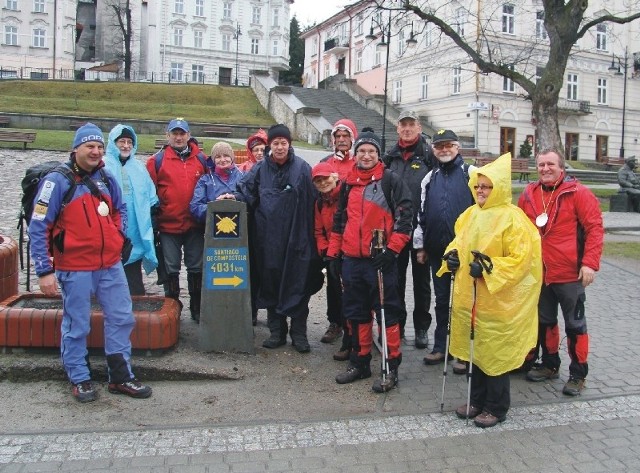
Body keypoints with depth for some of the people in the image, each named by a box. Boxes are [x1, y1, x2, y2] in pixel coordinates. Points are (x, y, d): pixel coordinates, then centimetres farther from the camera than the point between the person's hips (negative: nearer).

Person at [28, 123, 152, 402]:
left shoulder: (107, 179, 7)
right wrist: (44, 271, -14)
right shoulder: (58, 181, -10)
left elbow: (120, 210, 26)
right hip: (74, 269, -6)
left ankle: (121, 377, 22)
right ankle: (79, 380, 24)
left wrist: (118, 235, 9)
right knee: (76, 326, 6)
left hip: (111, 265, 6)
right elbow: (38, 228, -11)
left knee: (122, 319, 9)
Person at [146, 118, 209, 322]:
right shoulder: (157, 160, -1)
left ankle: (197, 308, 23)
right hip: (168, 225, -2)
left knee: (196, 268, 10)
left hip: (195, 225, 2)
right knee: (171, 269, 9)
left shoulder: (202, 159, 5)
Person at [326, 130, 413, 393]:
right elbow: (339, 220, 20)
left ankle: (391, 367, 11)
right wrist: (333, 253, 15)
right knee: (356, 312, 13)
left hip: (380, 260, -6)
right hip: (351, 260, 6)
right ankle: (360, 362, 26)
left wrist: (391, 249, -15)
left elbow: (405, 217, -8)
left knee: (387, 312, 0)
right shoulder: (349, 183, 14)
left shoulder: (391, 181, -3)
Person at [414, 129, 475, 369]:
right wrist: (420, 246, 13)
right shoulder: (429, 178, 12)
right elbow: (421, 213, 15)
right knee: (441, 299, 13)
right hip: (437, 250, 5)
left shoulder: (472, 174, -2)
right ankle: (440, 347, 24)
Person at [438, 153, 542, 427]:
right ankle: (477, 401, 32)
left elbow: (520, 259, -18)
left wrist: (488, 268, -25)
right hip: (469, 297, 7)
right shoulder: (471, 214, 8)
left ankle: (496, 407, 22)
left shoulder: (512, 218, -14)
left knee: (495, 354, 5)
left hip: (497, 301, -7)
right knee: (475, 350, 16)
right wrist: (452, 256, 1)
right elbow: (459, 242, 21)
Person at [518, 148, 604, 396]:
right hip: (538, 273, 5)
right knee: (544, 321, 18)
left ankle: (578, 373, 19)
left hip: (570, 274, -5)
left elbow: (594, 228, -12)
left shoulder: (578, 193, -9)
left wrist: (590, 263, -18)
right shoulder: (528, 195, 5)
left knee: (575, 324, 7)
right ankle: (550, 364, 35)